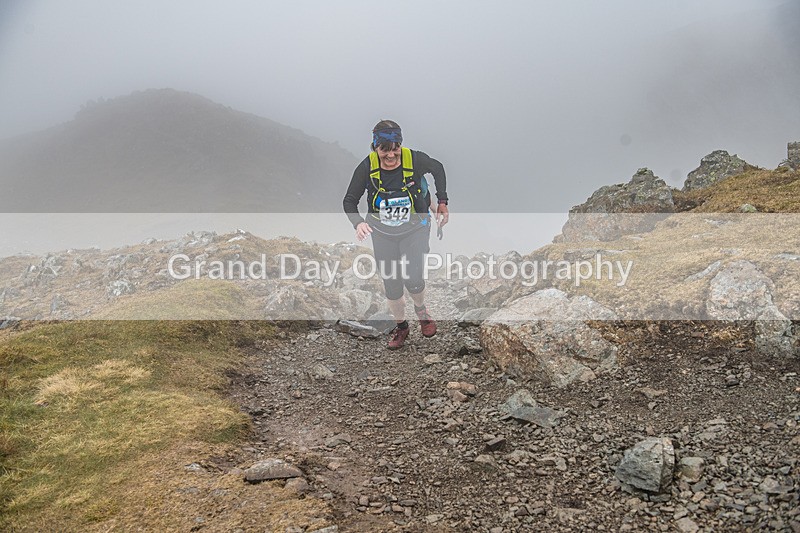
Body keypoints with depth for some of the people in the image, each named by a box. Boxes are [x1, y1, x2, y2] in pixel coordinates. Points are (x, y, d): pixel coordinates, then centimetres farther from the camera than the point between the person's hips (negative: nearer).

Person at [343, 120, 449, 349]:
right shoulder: (367, 167, -19)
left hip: (415, 229, -1)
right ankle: (401, 326, 31)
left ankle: (421, 309, 20)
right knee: (391, 284, 5)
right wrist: (358, 223, -28)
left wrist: (442, 202, 0)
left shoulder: (415, 160, -21)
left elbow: (438, 169, 2)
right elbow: (350, 201, -9)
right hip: (382, 233, 2)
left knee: (413, 278, -16)